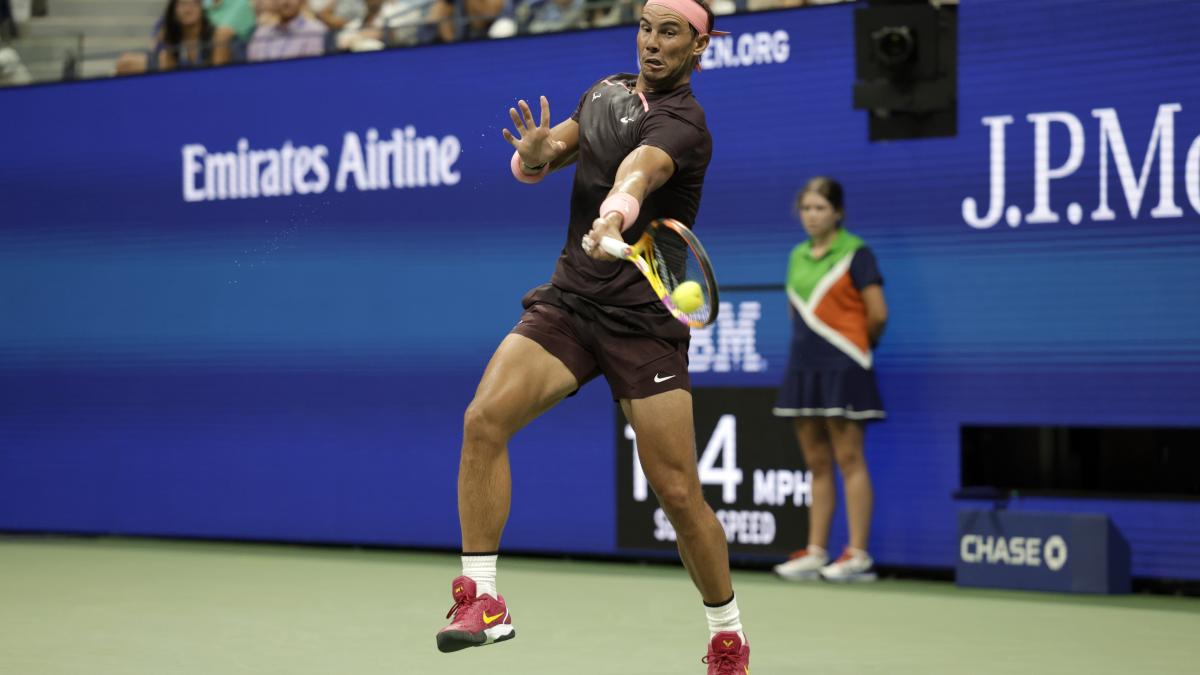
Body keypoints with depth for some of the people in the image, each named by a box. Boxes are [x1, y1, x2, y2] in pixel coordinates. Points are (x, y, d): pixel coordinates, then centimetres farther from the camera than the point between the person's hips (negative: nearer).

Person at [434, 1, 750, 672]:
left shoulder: (680, 122, -13)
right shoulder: (607, 90, 11)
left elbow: (639, 169, -36)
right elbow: (533, 163, 10)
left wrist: (617, 212, -57)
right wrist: (534, 151, -14)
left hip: (644, 321, -5)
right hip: (567, 301, 5)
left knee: (679, 493, -3)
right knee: (485, 418, -20)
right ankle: (483, 600, -13)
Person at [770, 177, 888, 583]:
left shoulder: (855, 253, -5)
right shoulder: (798, 256, 15)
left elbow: (878, 314, -6)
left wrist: (857, 346, 8)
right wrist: (809, 344, 12)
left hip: (843, 368, -7)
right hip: (803, 367, 7)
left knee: (849, 459, -7)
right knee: (817, 464, 8)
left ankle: (858, 556, -6)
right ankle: (815, 554, 10)